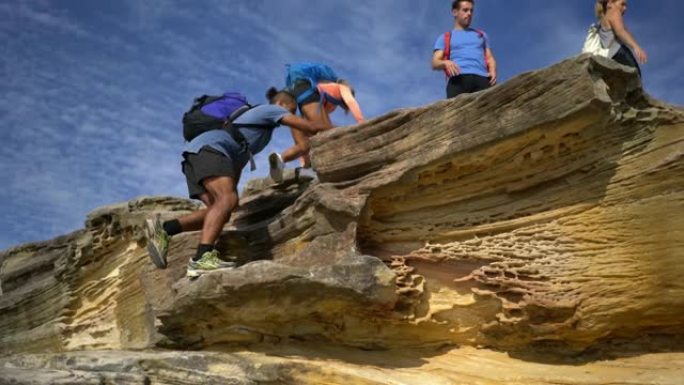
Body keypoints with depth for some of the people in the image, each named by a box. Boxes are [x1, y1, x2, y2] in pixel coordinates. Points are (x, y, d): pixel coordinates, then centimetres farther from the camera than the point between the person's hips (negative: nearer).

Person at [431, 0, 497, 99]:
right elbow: (435, 63, 12)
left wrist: (493, 71, 2)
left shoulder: (481, 35, 35)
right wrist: (446, 62, -13)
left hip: (482, 78, 2)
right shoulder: (445, 38, 25)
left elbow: (490, 58, 26)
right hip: (459, 78, -2)